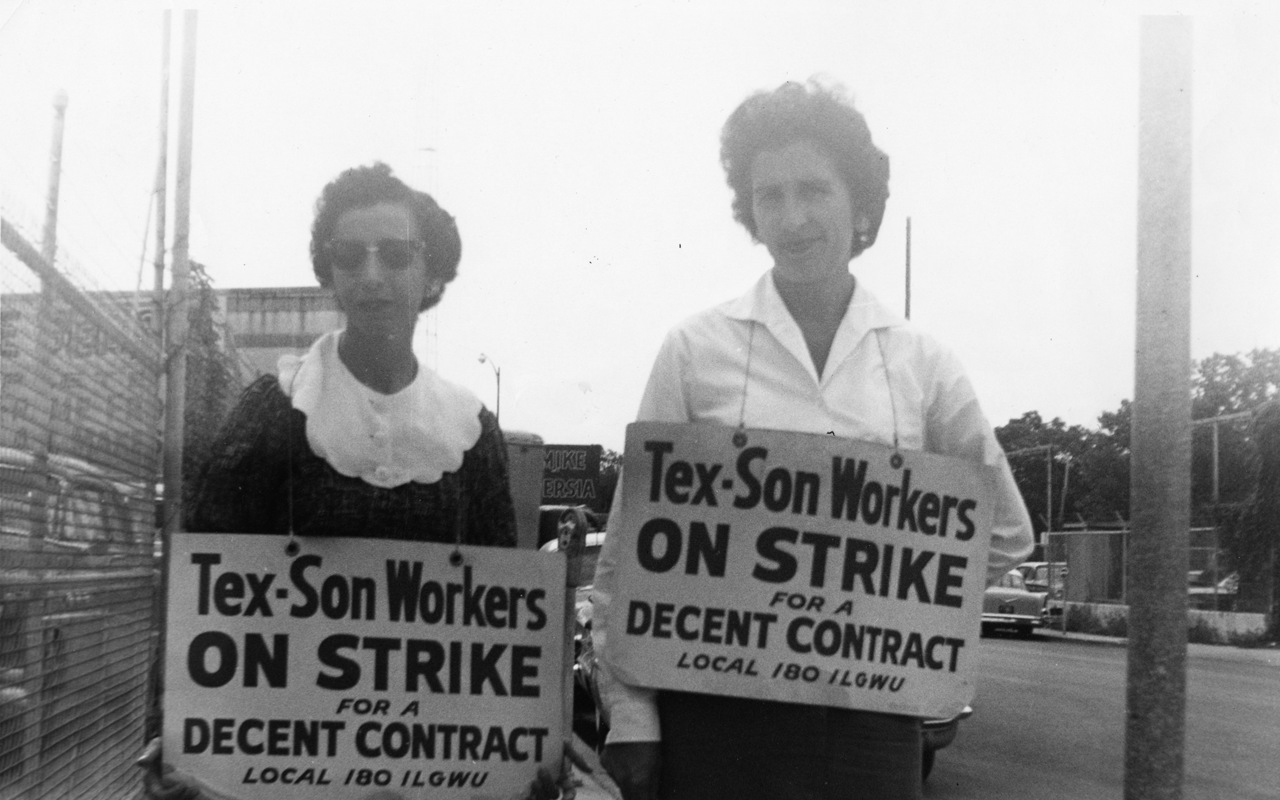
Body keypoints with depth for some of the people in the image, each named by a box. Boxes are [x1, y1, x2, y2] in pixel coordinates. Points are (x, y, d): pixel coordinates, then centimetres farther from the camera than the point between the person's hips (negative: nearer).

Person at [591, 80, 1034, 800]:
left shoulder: (922, 362, 4)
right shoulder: (696, 349, -2)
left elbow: (1004, 533, 15)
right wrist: (631, 722, -5)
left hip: (872, 712, 2)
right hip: (715, 706, -2)